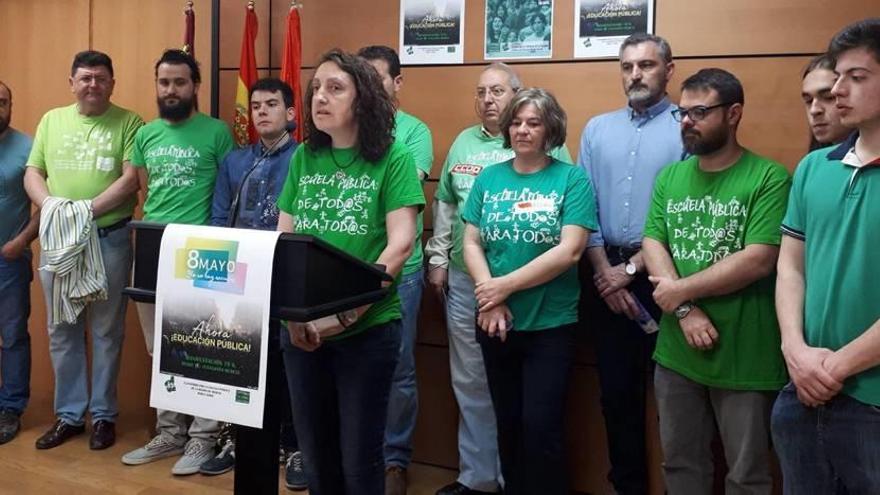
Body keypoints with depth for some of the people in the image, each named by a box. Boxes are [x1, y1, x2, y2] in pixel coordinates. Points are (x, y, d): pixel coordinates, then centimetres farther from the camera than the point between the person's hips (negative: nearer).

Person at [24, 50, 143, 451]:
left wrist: (88, 209, -20)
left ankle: (103, 414, 18)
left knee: (106, 331, 5)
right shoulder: (51, 120, 11)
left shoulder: (129, 123, -2)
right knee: (62, 331, 10)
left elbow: (131, 179, -10)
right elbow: (32, 174, 8)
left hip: (109, 239, -4)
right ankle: (68, 413, 23)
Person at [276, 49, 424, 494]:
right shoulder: (303, 158, 8)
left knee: (359, 458, 6)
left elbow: (400, 244, -13)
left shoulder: (392, 159, -5)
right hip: (301, 330, 4)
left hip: (367, 328, -4)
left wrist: (345, 314, -20)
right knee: (314, 451, 16)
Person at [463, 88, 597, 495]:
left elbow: (569, 251, -15)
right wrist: (491, 301, -12)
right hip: (496, 323, 4)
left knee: (541, 427, 0)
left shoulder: (572, 179, -6)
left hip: (550, 324, -4)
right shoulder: (489, 178, 5)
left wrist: (504, 286, -15)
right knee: (507, 422, 16)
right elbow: (472, 242, 2)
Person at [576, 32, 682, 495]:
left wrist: (631, 269, -11)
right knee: (616, 385, 13)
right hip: (602, 271, 4)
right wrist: (604, 271, -3)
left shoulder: (687, 129, -4)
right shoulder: (597, 129, 10)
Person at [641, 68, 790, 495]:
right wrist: (685, 311, -15)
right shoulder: (669, 177, 7)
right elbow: (652, 245, 0)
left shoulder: (769, 179, -10)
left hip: (745, 356, -5)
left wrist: (681, 290, -12)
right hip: (676, 351, 5)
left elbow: (757, 261, -19)